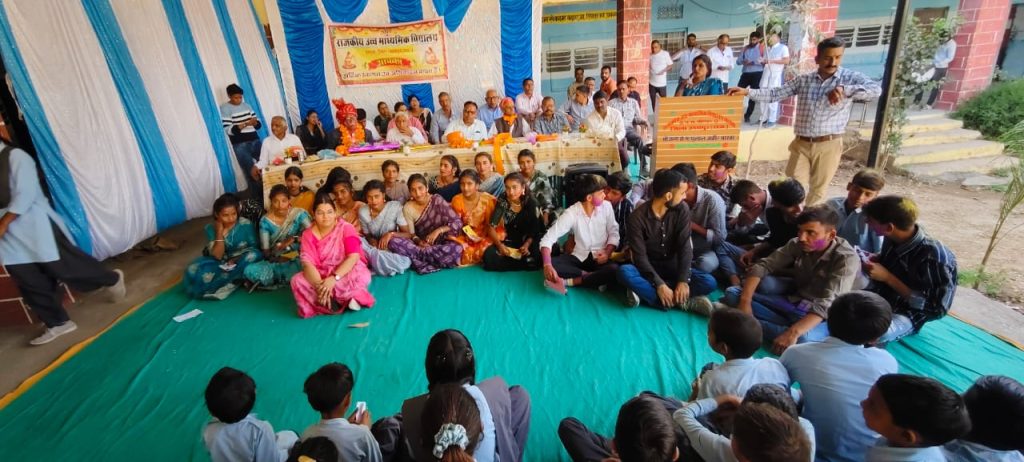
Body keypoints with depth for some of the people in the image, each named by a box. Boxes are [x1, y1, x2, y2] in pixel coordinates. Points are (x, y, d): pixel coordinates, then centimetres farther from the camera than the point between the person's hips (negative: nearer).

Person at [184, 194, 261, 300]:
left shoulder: (246, 224, -14)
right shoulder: (211, 228, -10)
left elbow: (254, 248, -6)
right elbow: (217, 256, -15)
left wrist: (237, 259, -22)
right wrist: (219, 233, -23)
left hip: (241, 261, 0)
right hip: (222, 263, 1)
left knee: (253, 256, -35)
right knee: (194, 271, -23)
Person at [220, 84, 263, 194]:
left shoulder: (246, 105, 13)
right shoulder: (224, 109, -3)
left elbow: (258, 124, 12)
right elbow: (228, 130, -12)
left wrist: (255, 122, -12)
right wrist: (246, 124, -22)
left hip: (255, 140, 5)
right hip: (240, 145, -5)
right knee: (251, 171, -7)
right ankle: (257, 195, 1)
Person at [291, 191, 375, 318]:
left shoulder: (346, 228, -9)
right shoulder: (308, 234, -2)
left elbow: (353, 257, -20)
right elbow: (307, 263, -14)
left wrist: (334, 278, -32)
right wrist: (319, 284, -32)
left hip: (345, 273, -4)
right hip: (320, 276, 4)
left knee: (362, 276, -36)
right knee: (297, 281, -25)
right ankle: (347, 299, -23)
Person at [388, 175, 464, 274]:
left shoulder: (437, 200, -7)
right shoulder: (408, 208, -2)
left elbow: (457, 223, -11)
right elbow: (410, 234, -2)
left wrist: (438, 231, -23)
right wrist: (418, 241, -24)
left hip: (440, 244, -1)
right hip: (421, 244, 2)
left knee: (456, 249, -36)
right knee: (393, 242, -25)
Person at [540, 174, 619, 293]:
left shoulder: (606, 207, -7)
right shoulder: (571, 213, -13)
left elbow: (613, 233, 5)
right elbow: (548, 238, -18)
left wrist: (607, 252, -15)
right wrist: (547, 265, -34)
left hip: (600, 258, 1)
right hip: (579, 257, 0)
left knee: (615, 270, -33)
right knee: (553, 264, -27)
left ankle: (568, 282, -26)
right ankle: (597, 278, -20)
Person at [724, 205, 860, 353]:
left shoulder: (847, 259, -19)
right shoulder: (798, 245, -5)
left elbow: (827, 304, -30)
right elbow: (762, 266, -5)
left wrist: (793, 333, -43)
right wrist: (745, 302, -21)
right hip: (791, 303, 6)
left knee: (803, 339, -41)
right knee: (732, 293, -11)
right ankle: (788, 327, -18)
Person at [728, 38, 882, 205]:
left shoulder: (851, 78, -3)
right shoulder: (804, 80, 4)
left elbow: (876, 89, -18)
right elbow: (775, 94, 3)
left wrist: (844, 89, -31)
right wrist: (747, 92, -8)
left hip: (828, 145, -2)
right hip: (801, 143, 2)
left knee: (818, 190, 9)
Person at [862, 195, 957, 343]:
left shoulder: (934, 257, -25)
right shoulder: (893, 237, -6)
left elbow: (936, 309, -20)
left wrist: (887, 277, -25)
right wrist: (873, 259, -6)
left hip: (906, 314, -7)